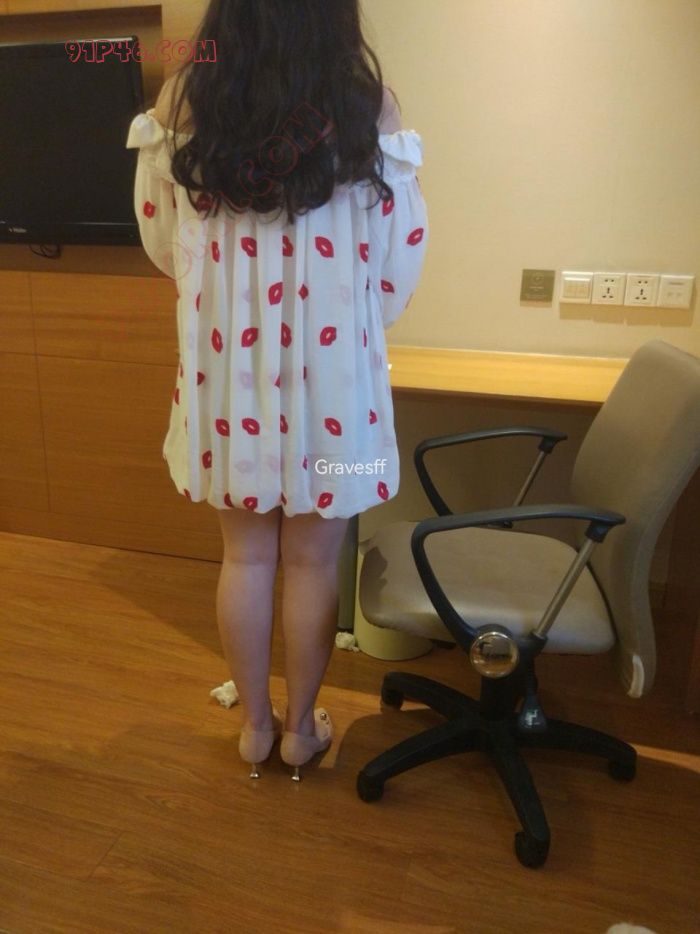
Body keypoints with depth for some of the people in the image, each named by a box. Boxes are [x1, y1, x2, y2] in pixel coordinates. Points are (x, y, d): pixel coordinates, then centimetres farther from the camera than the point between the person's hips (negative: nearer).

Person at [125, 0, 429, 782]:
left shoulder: (182, 99, -5)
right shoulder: (364, 101, -10)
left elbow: (162, 240, 5)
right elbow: (399, 255, -4)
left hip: (227, 365, 2)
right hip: (329, 369, -1)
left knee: (245, 555, 17)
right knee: (312, 562, 13)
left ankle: (255, 724, 34)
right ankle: (301, 727, 33)